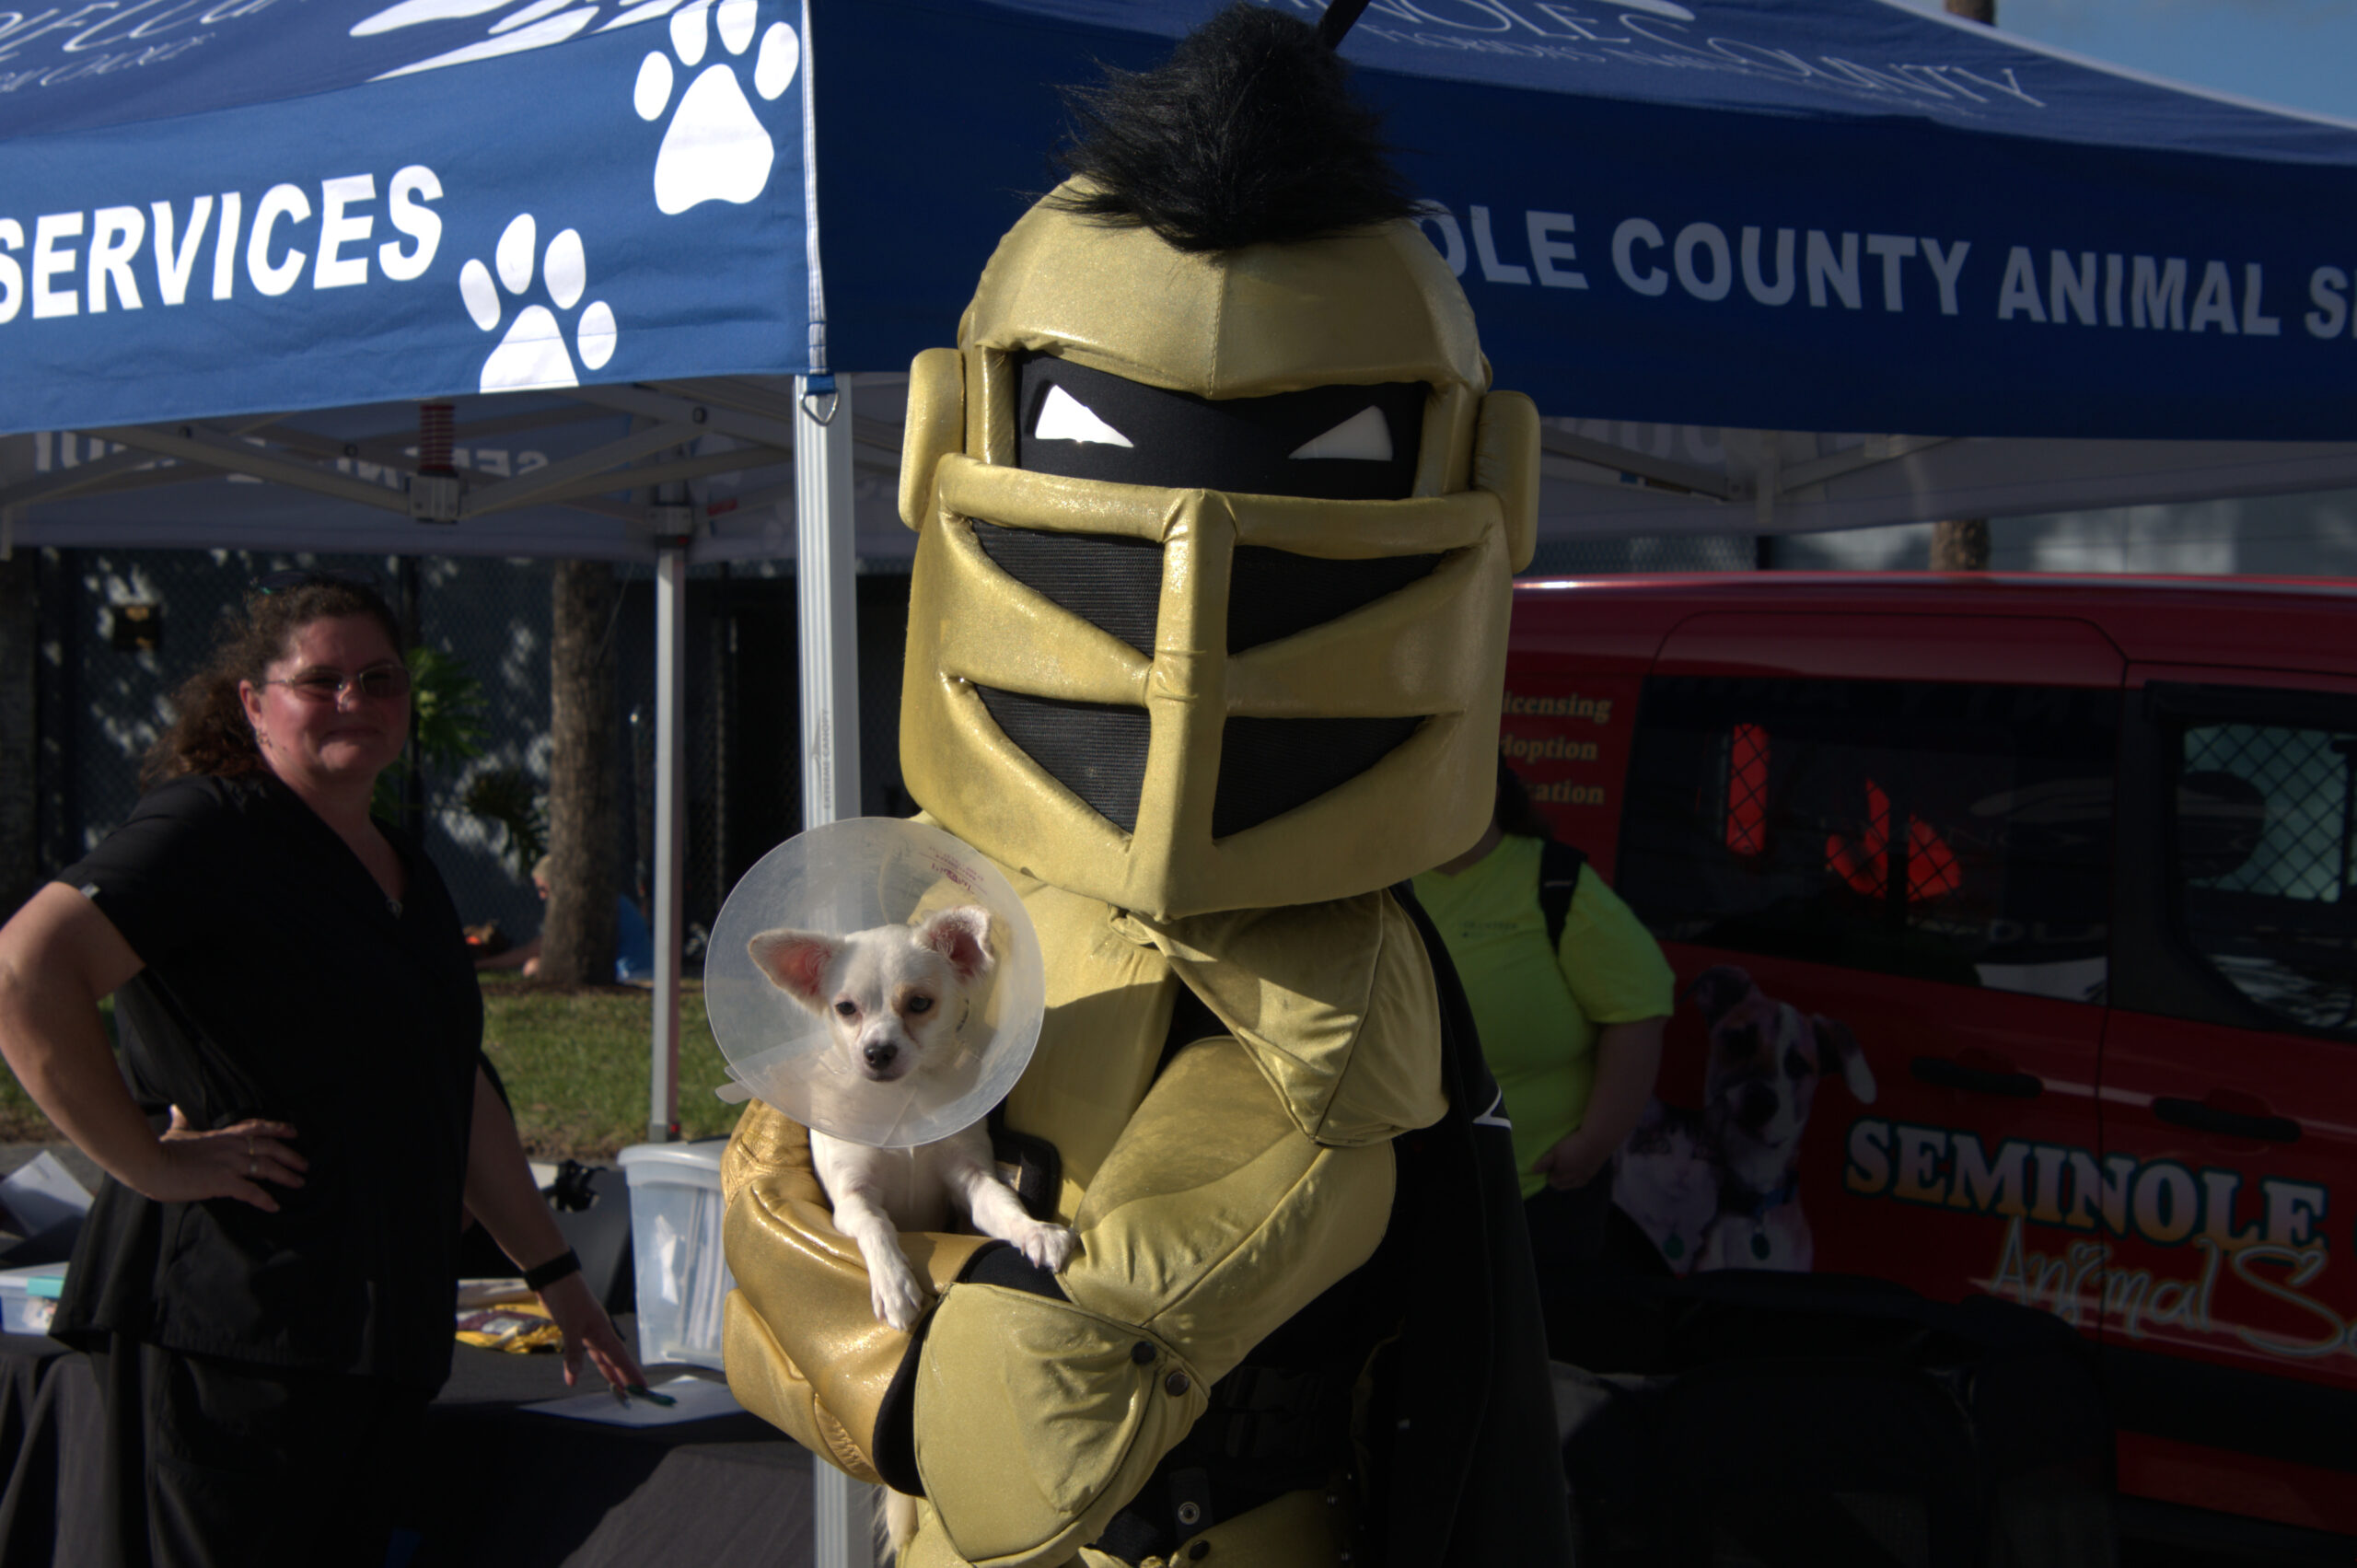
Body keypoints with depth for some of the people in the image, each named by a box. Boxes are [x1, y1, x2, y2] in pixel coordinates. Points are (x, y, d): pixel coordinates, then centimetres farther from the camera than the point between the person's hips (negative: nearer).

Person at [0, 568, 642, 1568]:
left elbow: (456, 1093, 29)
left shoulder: (404, 871, 20)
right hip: (223, 1329, -8)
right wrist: (148, 1161, -18)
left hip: (382, 1332, 8)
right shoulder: (209, 829, -7)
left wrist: (557, 1278, 28)